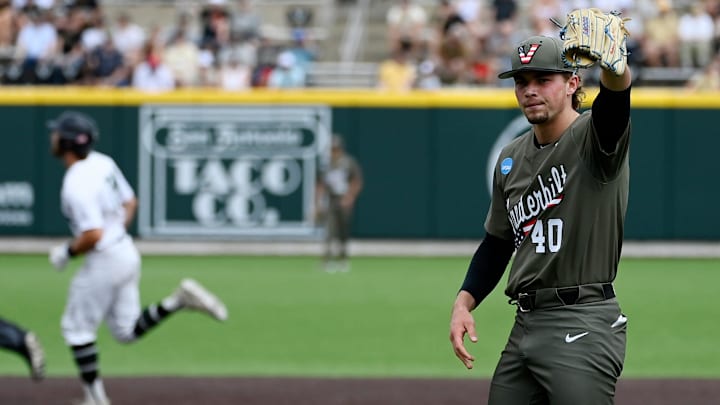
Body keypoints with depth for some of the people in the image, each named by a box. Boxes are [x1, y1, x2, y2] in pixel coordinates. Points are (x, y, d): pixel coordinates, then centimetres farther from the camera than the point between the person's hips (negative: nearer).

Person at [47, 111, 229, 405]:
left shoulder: (76, 185, -24)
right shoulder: (103, 163, 4)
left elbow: (93, 235, -28)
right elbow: (130, 203, 14)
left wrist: (67, 252, -12)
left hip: (104, 260, -9)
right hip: (127, 252, 9)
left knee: (76, 328, 7)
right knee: (126, 331, 17)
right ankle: (179, 301, 1)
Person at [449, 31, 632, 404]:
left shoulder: (593, 138, -8)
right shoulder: (511, 159, 14)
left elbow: (616, 96, -32)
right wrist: (463, 303, 8)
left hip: (583, 327, -7)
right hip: (525, 325, 7)